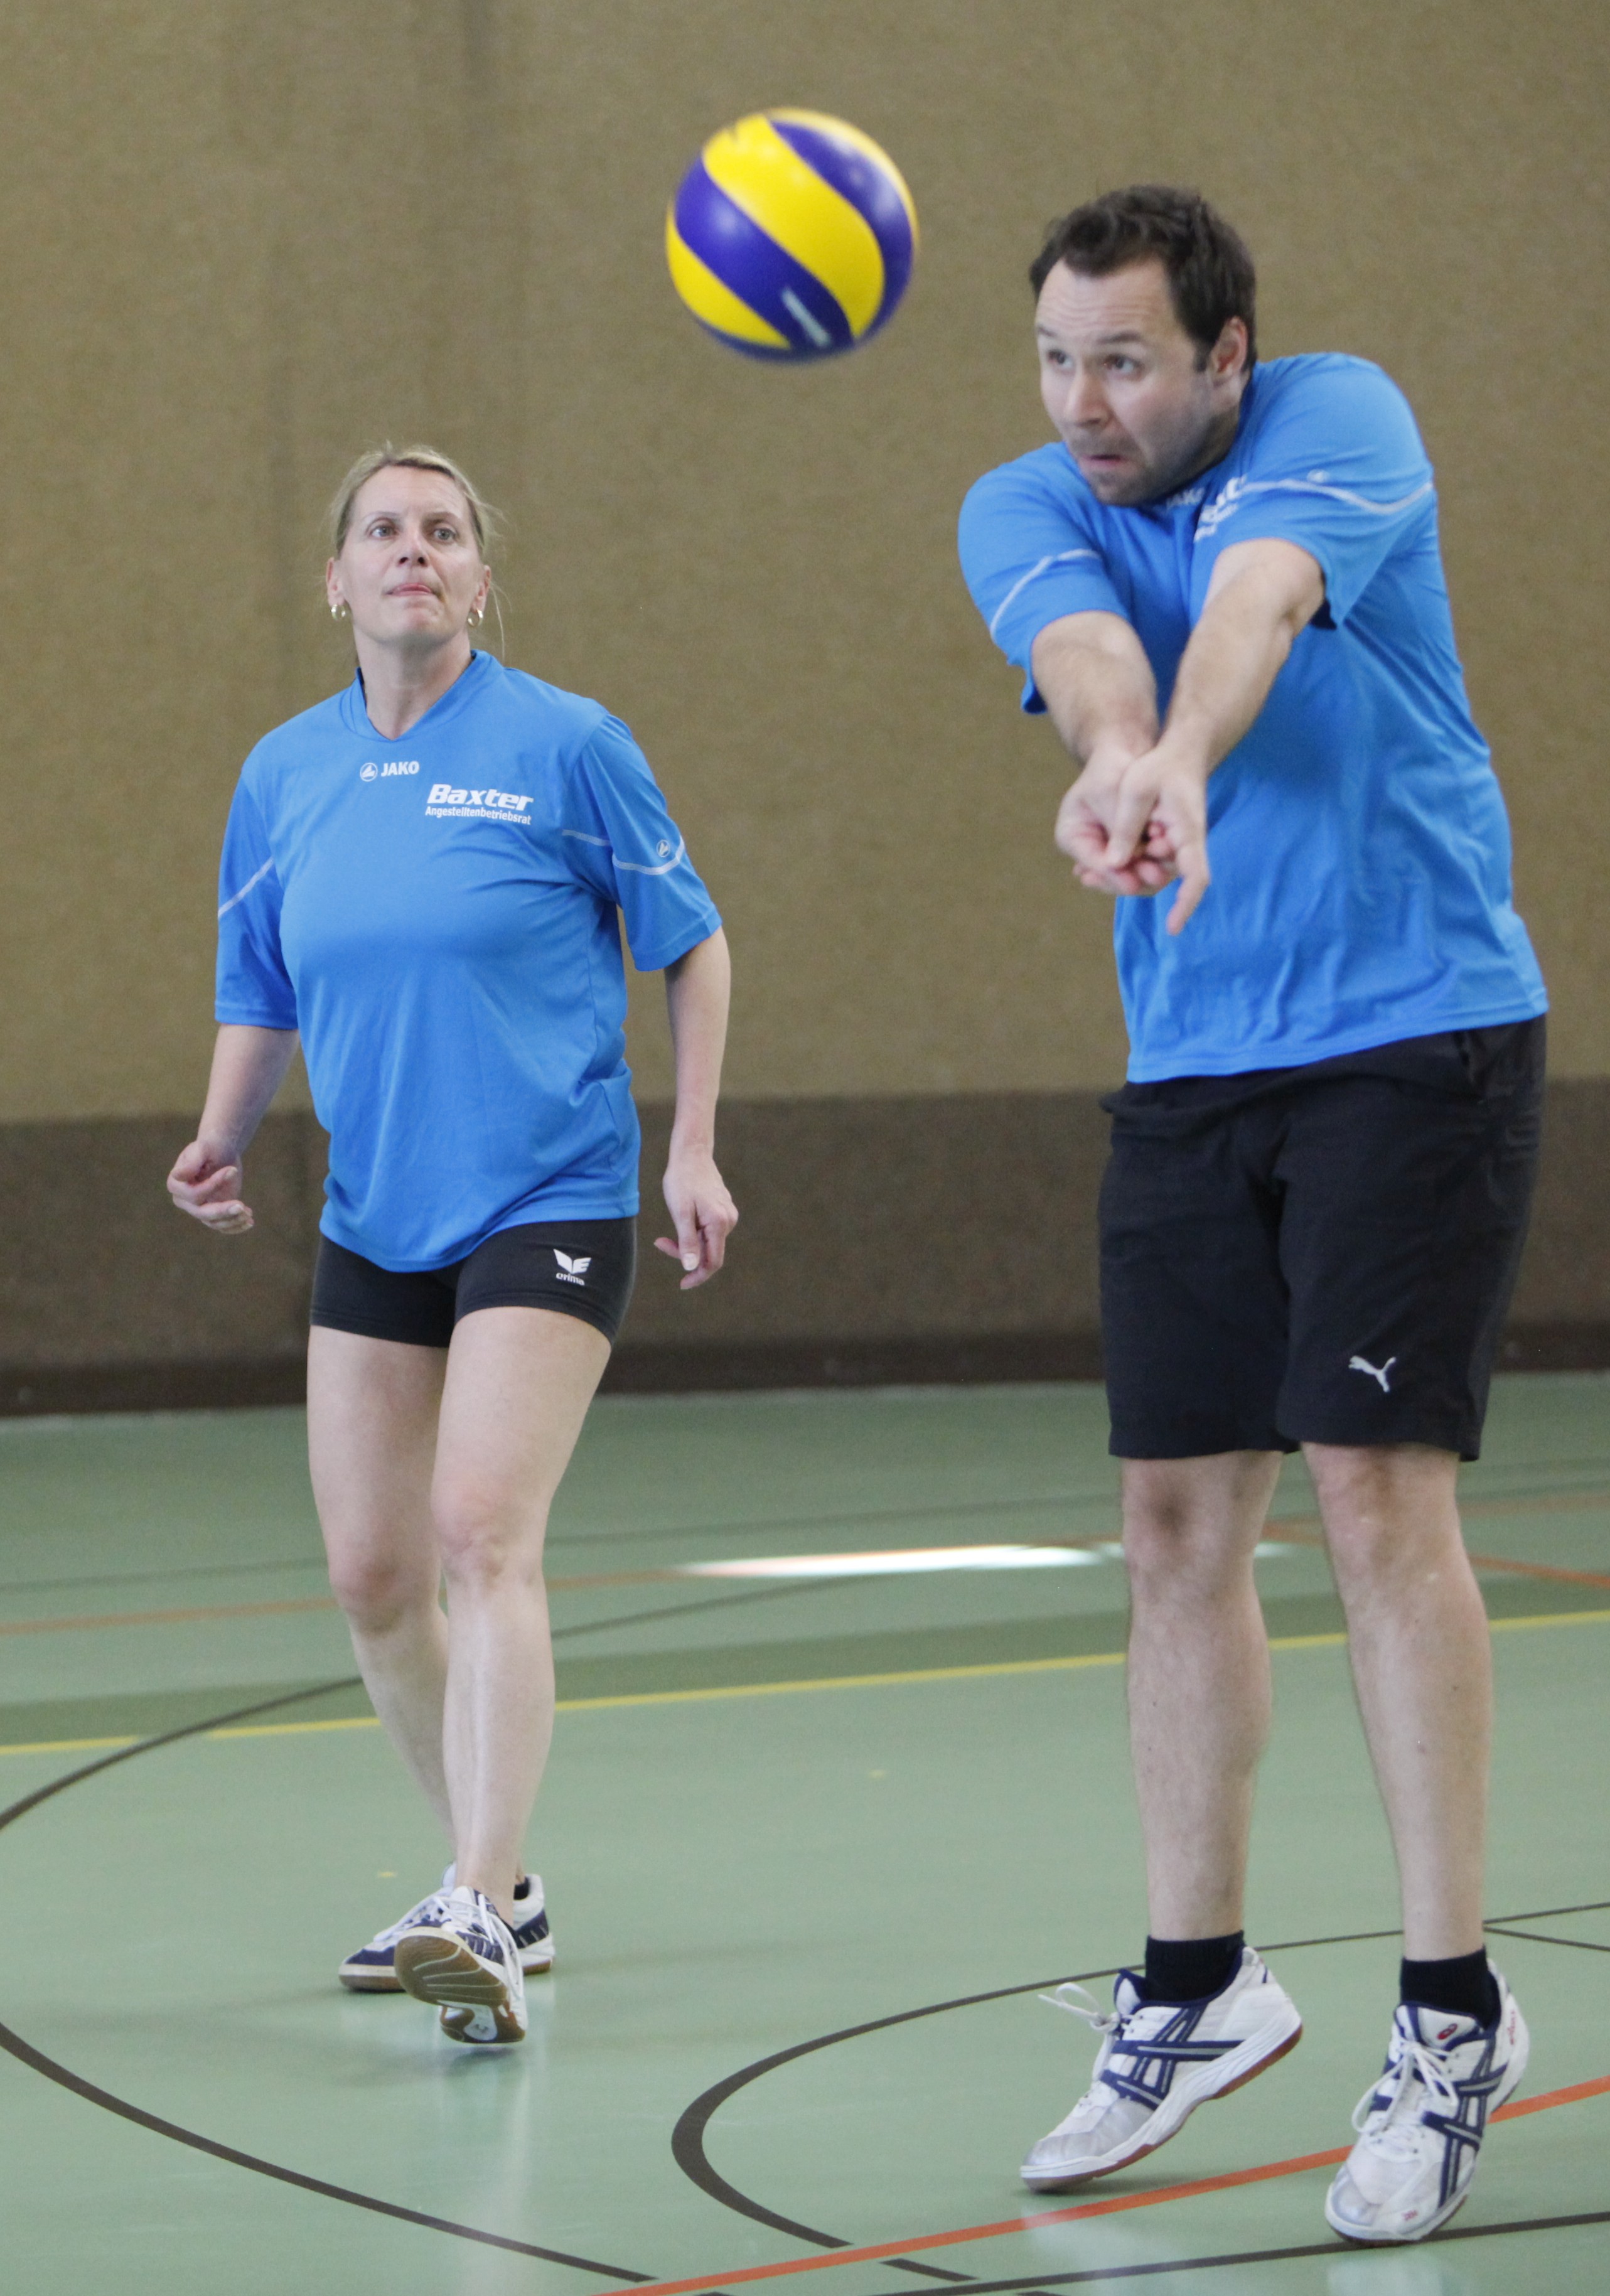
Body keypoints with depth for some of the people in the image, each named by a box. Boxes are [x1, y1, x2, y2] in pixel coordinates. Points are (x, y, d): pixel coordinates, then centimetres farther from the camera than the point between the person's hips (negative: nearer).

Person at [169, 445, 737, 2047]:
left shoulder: (566, 746, -6)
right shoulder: (283, 775, 7)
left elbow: (691, 947, 3)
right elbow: (260, 999, 16)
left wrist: (693, 1150, -4)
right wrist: (222, 1139, -1)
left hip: (548, 1206, -6)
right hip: (372, 1223, 6)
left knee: (483, 1532, -21)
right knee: (372, 1573, 6)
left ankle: (479, 1922, -27)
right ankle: (491, 1883, 24)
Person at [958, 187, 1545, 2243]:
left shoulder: (1338, 423, -9)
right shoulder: (1024, 512, 1)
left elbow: (1255, 600, -31)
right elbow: (1083, 650, -23)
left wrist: (1181, 769, -53)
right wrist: (1109, 758, -47)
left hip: (1419, 1038, -5)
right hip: (1190, 1074, 5)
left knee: (1377, 1490, -12)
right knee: (1179, 1522, 6)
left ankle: (1451, 2015, -6)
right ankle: (1195, 1989, 19)